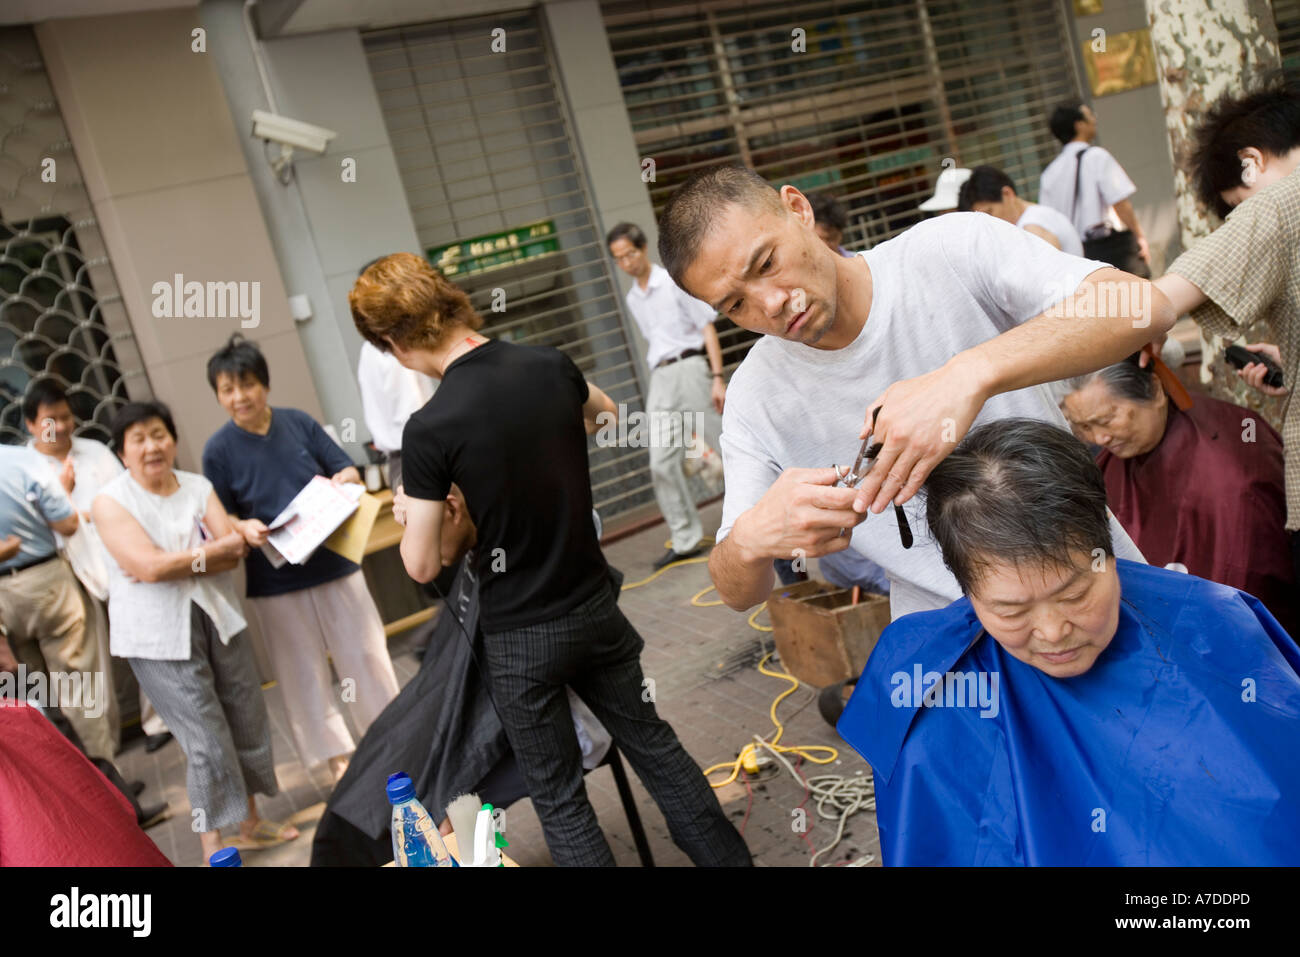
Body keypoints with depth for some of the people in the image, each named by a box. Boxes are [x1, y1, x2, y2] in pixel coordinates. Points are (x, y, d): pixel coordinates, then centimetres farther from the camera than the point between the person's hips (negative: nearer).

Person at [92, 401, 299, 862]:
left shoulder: (198, 487, 6)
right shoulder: (111, 502, -7)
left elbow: (234, 553, -4)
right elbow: (149, 566, -19)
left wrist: (177, 563, -18)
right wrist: (215, 549, -12)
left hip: (218, 618, 5)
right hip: (159, 635, -5)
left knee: (247, 723, 10)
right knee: (206, 740, -4)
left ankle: (251, 822, 30)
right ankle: (212, 847, 12)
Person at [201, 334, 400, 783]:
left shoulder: (298, 423, -1)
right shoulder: (218, 449, -6)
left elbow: (349, 470, 4)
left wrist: (339, 482, -18)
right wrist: (244, 528, -23)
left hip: (335, 564, 2)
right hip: (275, 582, -1)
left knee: (366, 656, 10)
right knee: (304, 673, 8)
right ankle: (339, 757, 23)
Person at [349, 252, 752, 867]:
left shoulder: (429, 429, -20)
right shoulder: (550, 366, -5)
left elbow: (421, 567, -11)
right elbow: (603, 412, 19)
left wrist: (409, 512, 7)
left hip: (521, 634, -4)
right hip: (594, 604, 5)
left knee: (558, 795, 12)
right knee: (653, 745, 21)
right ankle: (729, 857, 32)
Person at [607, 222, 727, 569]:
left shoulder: (675, 281, -2)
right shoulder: (633, 298, 17)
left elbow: (708, 329, -5)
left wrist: (717, 377, -13)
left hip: (689, 367, -6)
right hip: (660, 378, 6)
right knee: (662, 464, -3)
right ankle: (686, 539, 2)